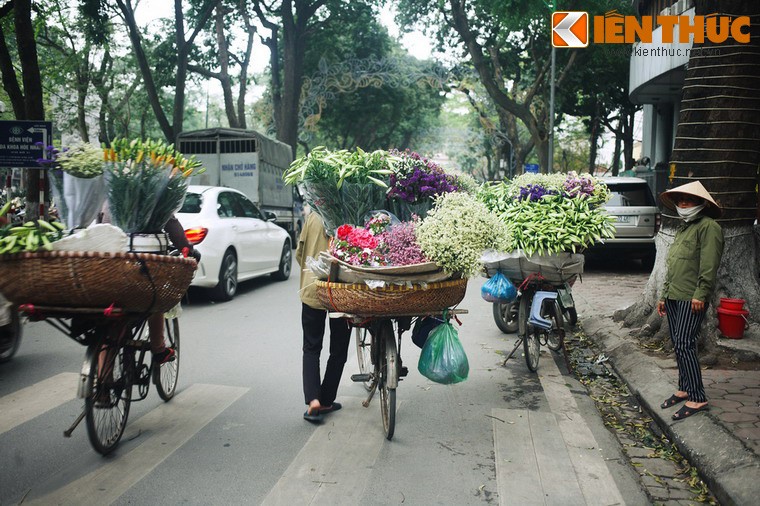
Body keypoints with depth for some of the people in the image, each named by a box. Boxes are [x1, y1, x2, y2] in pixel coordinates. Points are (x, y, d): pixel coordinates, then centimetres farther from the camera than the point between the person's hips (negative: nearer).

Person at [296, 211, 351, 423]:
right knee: (338, 351, 15)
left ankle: (313, 399, -2)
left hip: (313, 291, 1)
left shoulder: (314, 217, -1)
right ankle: (325, 402, 21)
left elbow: (299, 253, 6)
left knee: (311, 348, 14)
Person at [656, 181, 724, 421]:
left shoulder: (708, 226, -7)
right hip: (673, 297, 9)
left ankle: (698, 398, -4)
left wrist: (700, 294, -21)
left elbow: (709, 265, -16)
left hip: (691, 299, -9)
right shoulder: (683, 229, 22)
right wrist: (663, 295, 21)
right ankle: (684, 389, 23)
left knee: (684, 345, -12)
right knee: (678, 345, 12)